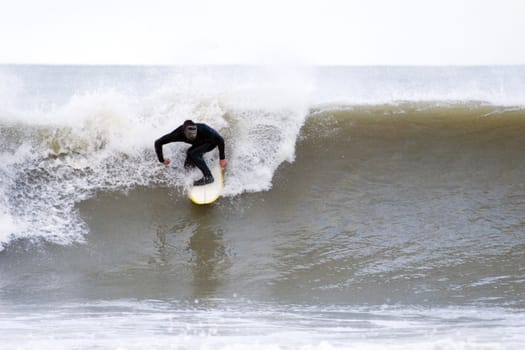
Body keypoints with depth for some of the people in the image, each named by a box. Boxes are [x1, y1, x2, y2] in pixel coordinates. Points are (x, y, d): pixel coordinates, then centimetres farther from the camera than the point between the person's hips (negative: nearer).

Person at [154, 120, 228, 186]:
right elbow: (158, 143, -23)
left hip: (212, 142, -5)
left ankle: (208, 177, -23)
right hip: (199, 143, 5)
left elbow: (220, 140, -32)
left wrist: (222, 158, -29)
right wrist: (161, 160, -17)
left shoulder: (202, 130, -40)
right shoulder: (179, 134, -31)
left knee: (192, 153, -25)